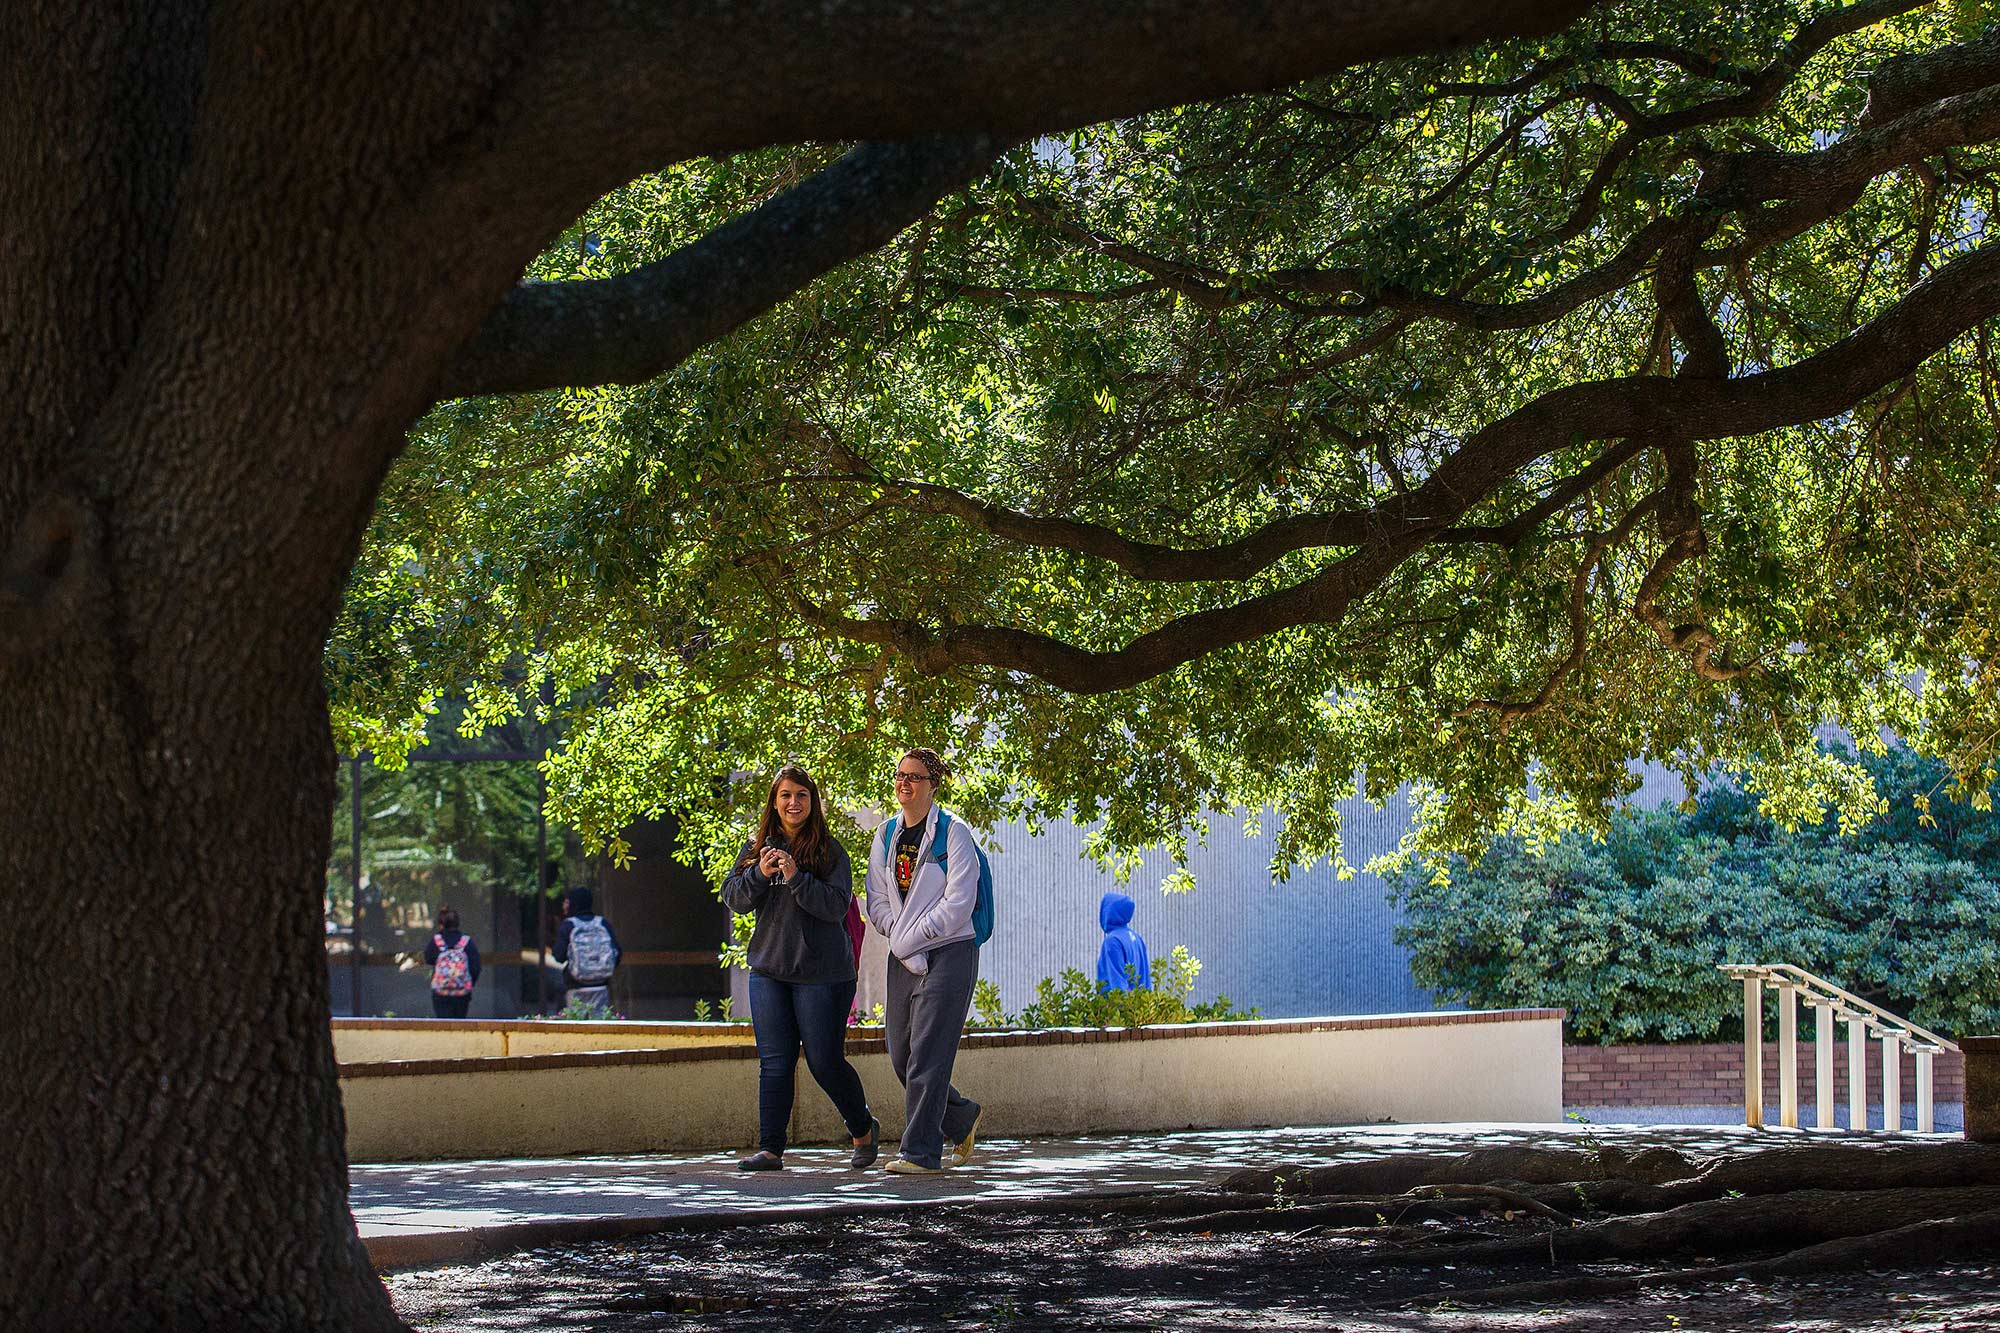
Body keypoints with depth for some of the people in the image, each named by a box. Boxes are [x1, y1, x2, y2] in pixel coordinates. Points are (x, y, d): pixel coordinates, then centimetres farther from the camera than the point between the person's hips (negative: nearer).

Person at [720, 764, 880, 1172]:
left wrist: (796, 878, -24)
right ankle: (770, 1149, 4)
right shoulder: (757, 847, 9)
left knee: (825, 1061, 1)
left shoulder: (830, 851, -4)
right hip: (768, 970, 4)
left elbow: (837, 906, -13)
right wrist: (759, 874, -15)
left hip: (822, 973, -4)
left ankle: (864, 1129, 23)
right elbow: (733, 898, 4)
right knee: (774, 1062, 3)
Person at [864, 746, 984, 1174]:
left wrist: (909, 939, -11)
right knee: (901, 1057, 7)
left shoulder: (953, 833, -5)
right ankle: (962, 1120, 28)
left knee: (927, 1055, -12)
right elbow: (878, 905, 9)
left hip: (949, 953, -6)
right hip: (904, 958, 6)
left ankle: (920, 1151, -9)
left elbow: (958, 903, -12)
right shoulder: (886, 837, 12)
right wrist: (904, 946, -6)